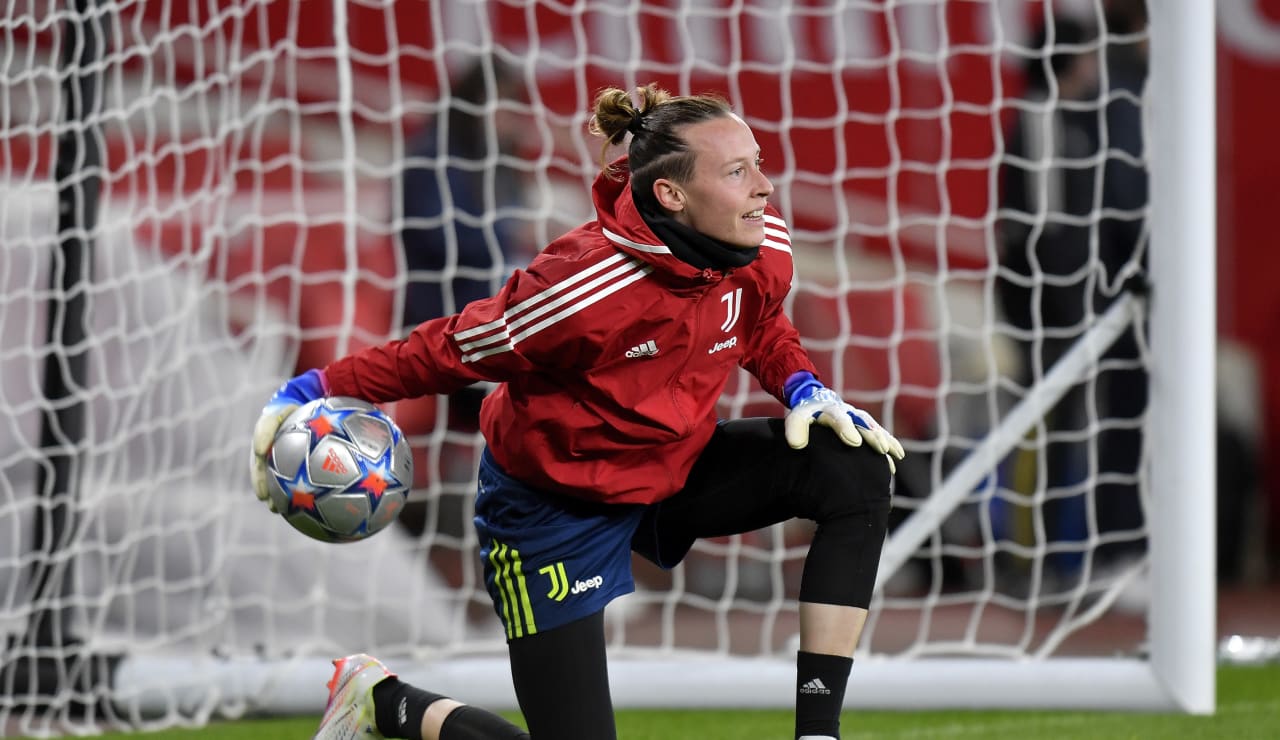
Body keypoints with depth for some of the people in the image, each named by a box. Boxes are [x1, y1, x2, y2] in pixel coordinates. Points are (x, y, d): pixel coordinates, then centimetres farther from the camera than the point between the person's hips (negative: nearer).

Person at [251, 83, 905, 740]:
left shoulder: (763, 245, -14)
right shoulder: (583, 281, -34)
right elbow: (448, 351, -20)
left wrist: (803, 389, -7)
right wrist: (315, 392, -22)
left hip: (672, 468, 7)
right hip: (554, 508, -7)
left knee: (853, 470, -15)